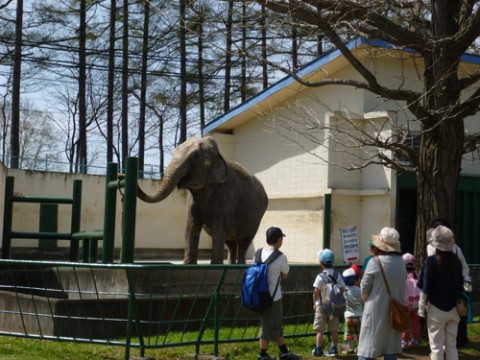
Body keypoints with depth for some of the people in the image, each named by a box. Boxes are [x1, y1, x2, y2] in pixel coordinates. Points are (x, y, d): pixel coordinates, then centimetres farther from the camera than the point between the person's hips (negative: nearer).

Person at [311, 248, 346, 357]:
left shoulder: (320, 276, -14)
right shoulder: (337, 275, 0)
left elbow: (316, 292, -15)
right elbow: (342, 289, 2)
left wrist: (315, 303, 0)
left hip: (322, 306, -4)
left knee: (320, 330, 2)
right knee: (334, 330, 11)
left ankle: (318, 350, 3)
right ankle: (334, 349, 15)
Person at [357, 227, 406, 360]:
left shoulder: (375, 262, -13)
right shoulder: (401, 263, 2)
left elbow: (364, 288, -7)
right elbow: (402, 286, 5)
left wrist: (367, 304, 8)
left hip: (375, 312, -5)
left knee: (367, 349, 1)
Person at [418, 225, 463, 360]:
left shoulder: (431, 261, -14)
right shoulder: (456, 260, 0)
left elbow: (426, 288, -12)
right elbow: (460, 284, 10)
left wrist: (421, 306, -2)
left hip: (436, 309, -4)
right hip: (453, 309, 4)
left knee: (437, 347, 3)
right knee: (452, 346, 12)